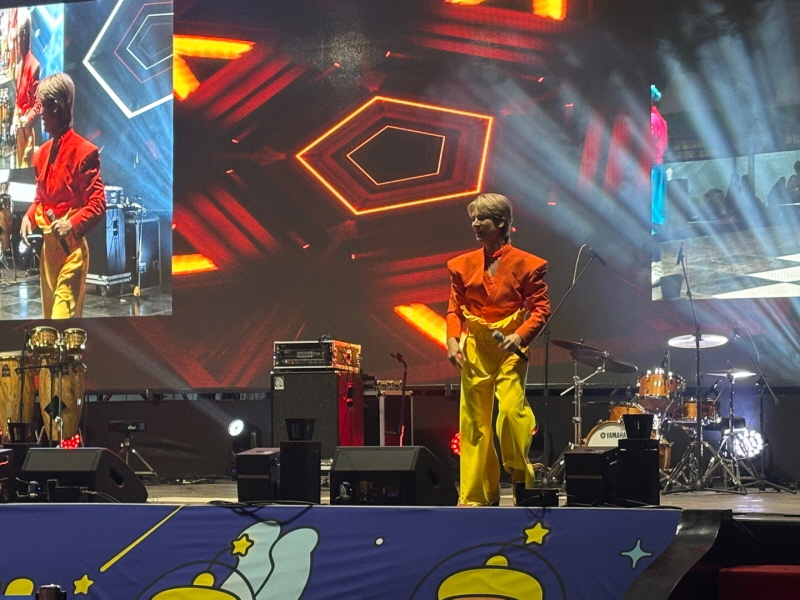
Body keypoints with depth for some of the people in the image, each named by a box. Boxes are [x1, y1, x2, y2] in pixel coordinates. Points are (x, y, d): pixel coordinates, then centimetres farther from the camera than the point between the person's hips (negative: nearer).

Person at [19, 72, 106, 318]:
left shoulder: (84, 151, -12)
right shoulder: (42, 153, 11)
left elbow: (97, 204, -15)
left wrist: (72, 224, -28)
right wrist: (29, 217, 3)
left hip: (71, 246, -8)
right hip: (47, 245, 8)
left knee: (64, 312, -14)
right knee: (49, 311, 12)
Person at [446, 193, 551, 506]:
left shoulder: (526, 264, -1)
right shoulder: (462, 265, 10)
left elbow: (541, 307, -2)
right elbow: (455, 308, 12)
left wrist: (521, 335, -17)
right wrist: (453, 339, -5)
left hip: (509, 347, -4)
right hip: (474, 349, 4)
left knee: (511, 409, -19)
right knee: (474, 420, 3)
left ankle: (522, 479, 1)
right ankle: (476, 495, 10)